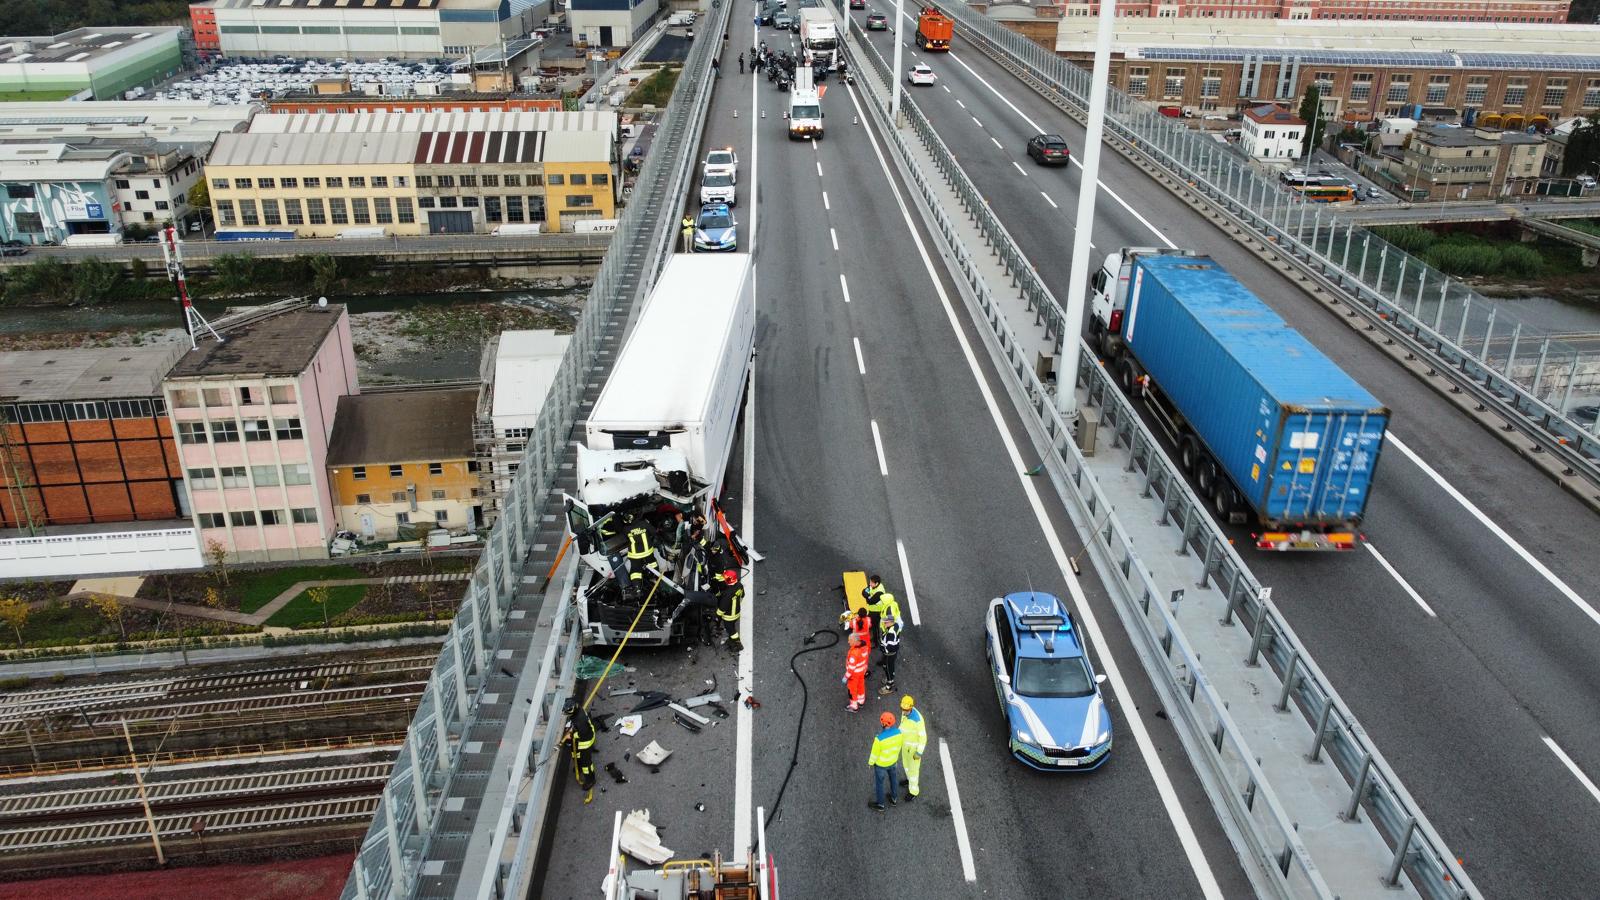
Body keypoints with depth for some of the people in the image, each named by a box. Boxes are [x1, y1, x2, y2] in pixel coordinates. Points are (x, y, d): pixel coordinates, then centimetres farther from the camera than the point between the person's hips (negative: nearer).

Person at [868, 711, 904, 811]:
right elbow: (900, 744, -5)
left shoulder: (879, 738, -41)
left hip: (881, 762, -4)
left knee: (878, 782, 22)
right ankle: (893, 797, 53)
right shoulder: (898, 732, -26)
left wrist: (870, 762, -3)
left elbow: (875, 753, -25)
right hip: (892, 760, 4)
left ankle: (879, 804, 43)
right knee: (891, 777, 32)